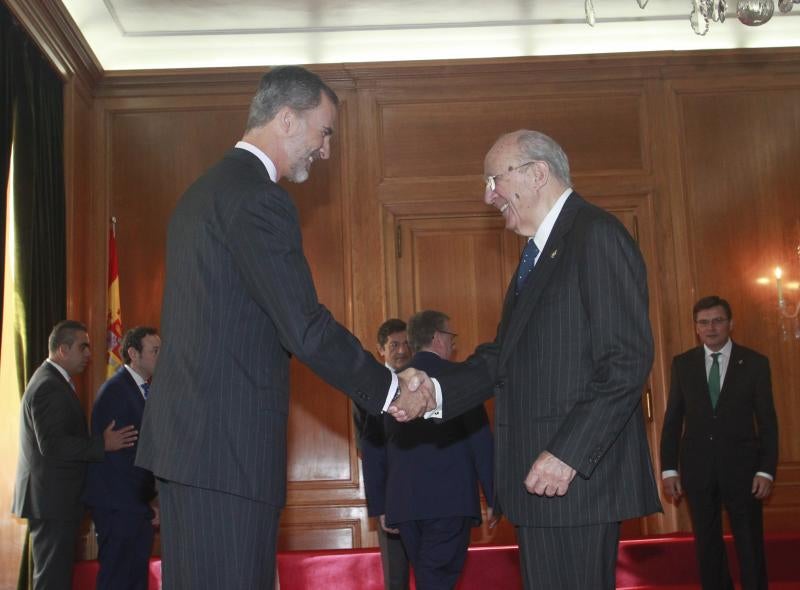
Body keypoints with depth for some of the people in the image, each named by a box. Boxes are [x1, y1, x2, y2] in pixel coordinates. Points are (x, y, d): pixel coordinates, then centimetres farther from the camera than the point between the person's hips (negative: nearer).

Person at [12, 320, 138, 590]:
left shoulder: (50, 381, 16)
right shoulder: (50, 387, -17)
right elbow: (52, 445, -25)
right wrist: (103, 444, -23)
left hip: (51, 498, 10)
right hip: (52, 500, -10)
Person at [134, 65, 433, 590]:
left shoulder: (202, 192, 19)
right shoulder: (258, 198, -13)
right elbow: (306, 329, -18)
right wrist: (389, 389, -6)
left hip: (183, 434, 10)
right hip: (227, 446, -10)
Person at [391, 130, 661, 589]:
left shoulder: (596, 235, -10)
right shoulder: (538, 252, 20)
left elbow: (628, 359, -18)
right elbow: (504, 357, 15)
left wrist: (567, 452, -22)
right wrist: (436, 392, 0)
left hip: (576, 476, -9)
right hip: (538, 477, 9)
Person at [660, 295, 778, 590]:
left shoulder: (755, 362, 0)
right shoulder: (682, 363, 4)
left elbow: (767, 421, -1)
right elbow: (672, 419, 5)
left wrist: (766, 470, -8)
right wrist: (669, 468, -1)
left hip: (740, 466, -2)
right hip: (697, 467, 2)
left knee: (750, 544, 4)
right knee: (707, 545, 10)